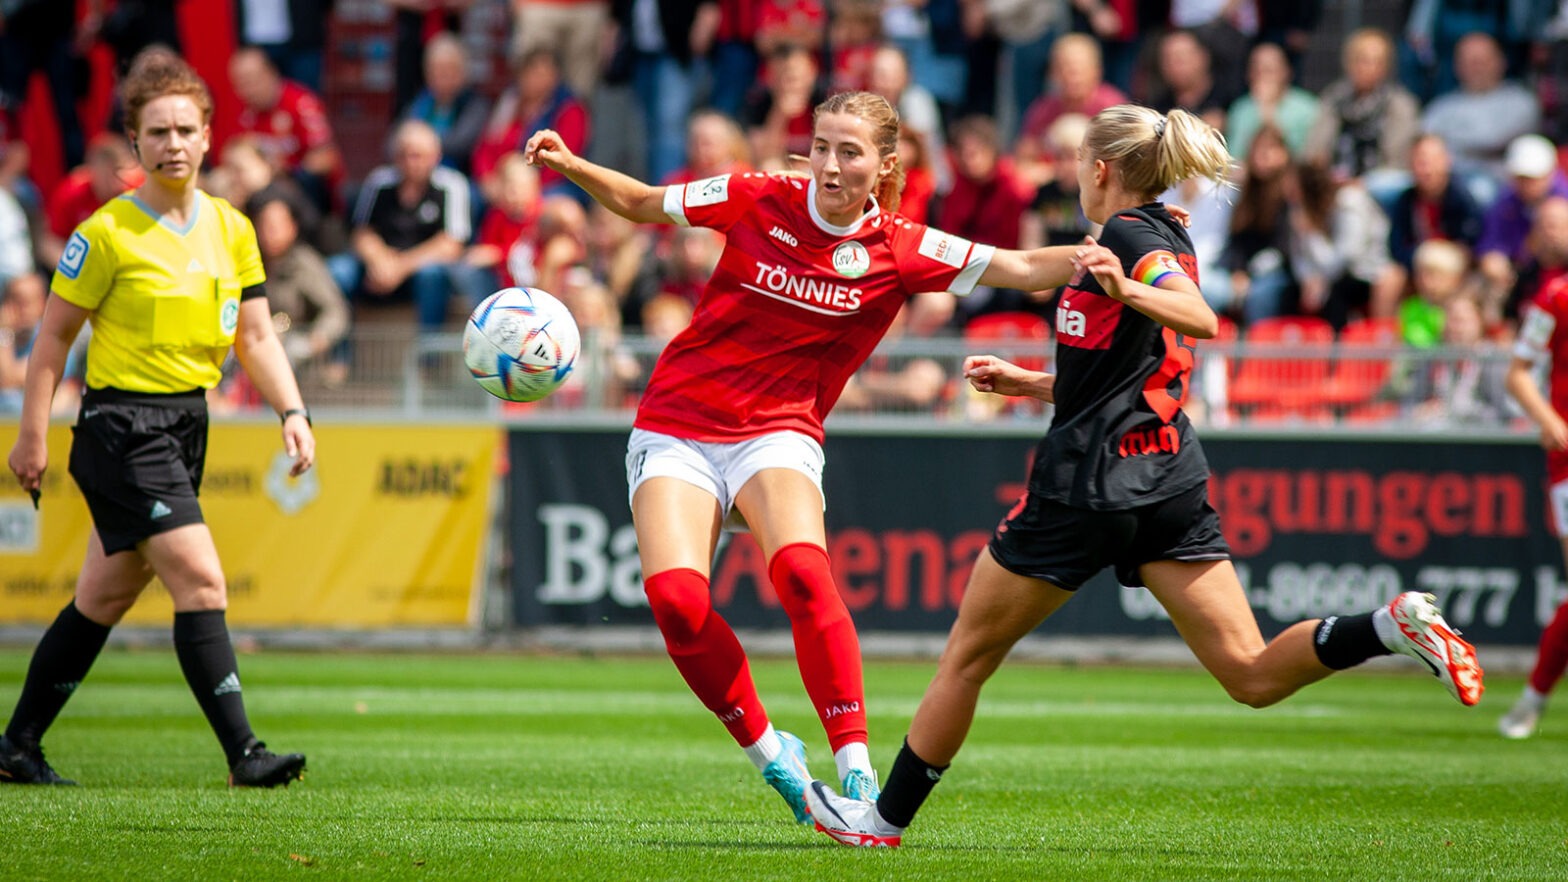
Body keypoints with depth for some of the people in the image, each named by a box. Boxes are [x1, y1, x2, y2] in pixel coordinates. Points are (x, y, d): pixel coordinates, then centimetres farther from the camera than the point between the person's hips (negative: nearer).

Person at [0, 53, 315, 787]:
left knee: (106, 595, 13)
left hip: (186, 424, 7)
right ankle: (243, 754, -17)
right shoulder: (107, 233, -10)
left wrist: (292, 412, -4)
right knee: (201, 582, -16)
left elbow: (255, 337, 9)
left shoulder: (230, 229, 8)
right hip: (121, 426, -7)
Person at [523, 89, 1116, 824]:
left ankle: (855, 771, -26)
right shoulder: (756, 202, -4)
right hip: (677, 428, 1)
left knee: (802, 572, -31)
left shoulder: (900, 252, -3)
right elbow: (639, 203, 9)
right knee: (676, 597, -23)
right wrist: (569, 166, -6)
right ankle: (768, 751, -1)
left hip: (778, 434, -1)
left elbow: (1020, 269, -7)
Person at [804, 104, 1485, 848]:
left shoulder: (1129, 235, -8)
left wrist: (1127, 292, -43)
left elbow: (1201, 320, -27)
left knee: (967, 657, 9)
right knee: (1252, 675, -4)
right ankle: (1395, 625, -25)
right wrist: (1024, 381, 29)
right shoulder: (1166, 240, 19)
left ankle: (888, 815, 18)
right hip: (1169, 480, 8)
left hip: (1088, 482, -8)